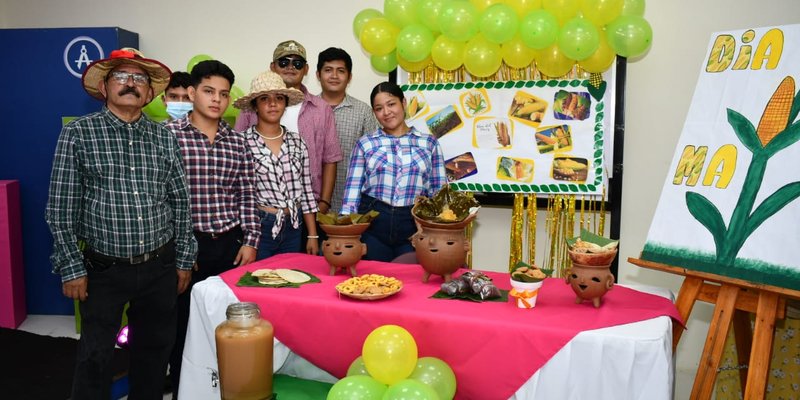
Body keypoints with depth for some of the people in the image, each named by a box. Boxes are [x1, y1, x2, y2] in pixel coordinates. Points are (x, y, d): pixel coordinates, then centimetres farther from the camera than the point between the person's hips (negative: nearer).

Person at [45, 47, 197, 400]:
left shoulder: (164, 137, 4)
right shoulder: (78, 133, -4)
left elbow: (180, 203, 7)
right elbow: (61, 209, -4)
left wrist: (183, 261, 6)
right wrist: (72, 268, -6)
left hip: (161, 268, 3)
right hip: (104, 269, -2)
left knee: (155, 350, 15)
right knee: (95, 358, 6)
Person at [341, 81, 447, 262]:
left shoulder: (429, 142, 8)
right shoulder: (365, 143, 7)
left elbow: (439, 191, 8)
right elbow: (353, 189, 4)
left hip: (415, 225, 0)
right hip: (372, 222, 0)